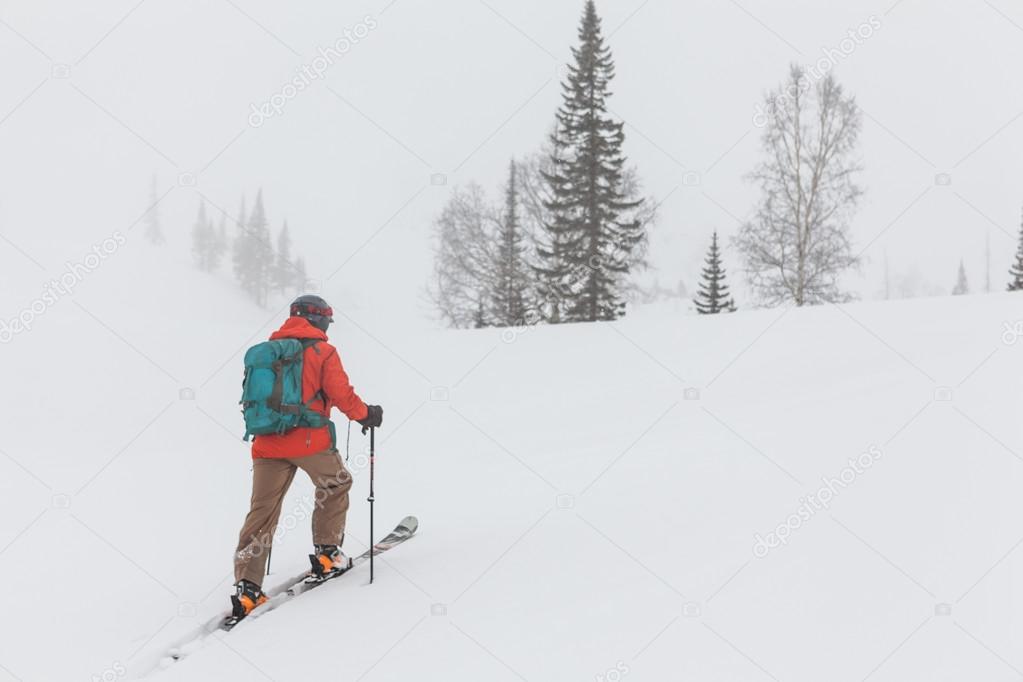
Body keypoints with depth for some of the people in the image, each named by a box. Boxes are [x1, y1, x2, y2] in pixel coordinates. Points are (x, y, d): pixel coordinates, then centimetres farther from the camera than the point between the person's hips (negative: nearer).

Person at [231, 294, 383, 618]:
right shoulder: (322, 351, -2)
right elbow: (342, 394, -7)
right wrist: (367, 414, 10)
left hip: (268, 443, 5)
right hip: (309, 440, -4)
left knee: (262, 511, 5)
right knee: (335, 484, 22)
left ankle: (247, 586, 0)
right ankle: (326, 552, 22)